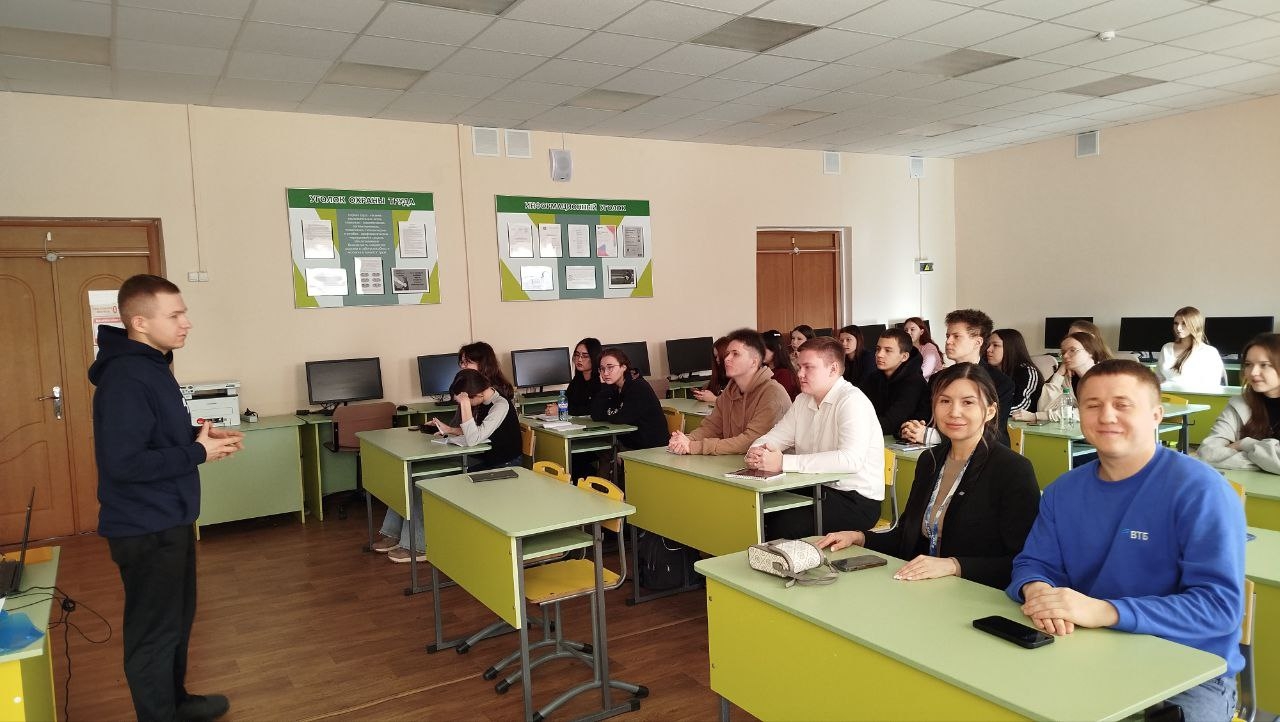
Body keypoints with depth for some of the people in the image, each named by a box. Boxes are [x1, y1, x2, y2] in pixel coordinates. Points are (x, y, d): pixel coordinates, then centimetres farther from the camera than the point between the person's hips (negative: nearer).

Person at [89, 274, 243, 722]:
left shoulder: (150, 366, 9)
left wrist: (199, 434, 3)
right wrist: (198, 453, -20)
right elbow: (123, 462, -29)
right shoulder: (125, 379, -24)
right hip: (146, 530, -10)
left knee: (177, 619, 23)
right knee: (154, 632, 5)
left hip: (169, 521, 10)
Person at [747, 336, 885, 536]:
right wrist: (755, 453, -13)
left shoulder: (852, 401, -16)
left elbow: (851, 459, -30)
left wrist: (784, 463, -32)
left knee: (783, 526, -26)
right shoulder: (803, 400, 11)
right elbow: (773, 437, 13)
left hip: (857, 499, -7)